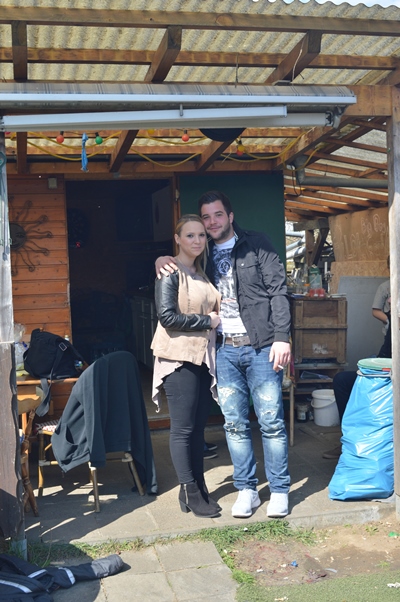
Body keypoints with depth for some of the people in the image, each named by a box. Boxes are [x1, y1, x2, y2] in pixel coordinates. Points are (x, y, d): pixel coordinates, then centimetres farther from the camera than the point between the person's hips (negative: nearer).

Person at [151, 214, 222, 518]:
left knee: (199, 425, 11)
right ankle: (189, 493, 9)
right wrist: (207, 322, -12)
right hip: (180, 356, -7)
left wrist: (216, 318, 3)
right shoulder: (170, 271, -9)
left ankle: (199, 488, 21)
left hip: (203, 355, 7)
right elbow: (167, 316, -18)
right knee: (183, 427, -1)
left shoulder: (202, 272, 15)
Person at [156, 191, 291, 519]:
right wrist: (162, 259, 3)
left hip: (260, 346, -4)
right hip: (225, 349, 4)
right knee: (235, 423, 7)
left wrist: (282, 337, -12)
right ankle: (247, 489, 20)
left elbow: (278, 290, -5)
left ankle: (280, 490, 15)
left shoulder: (256, 244, 1)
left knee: (271, 421, 1)